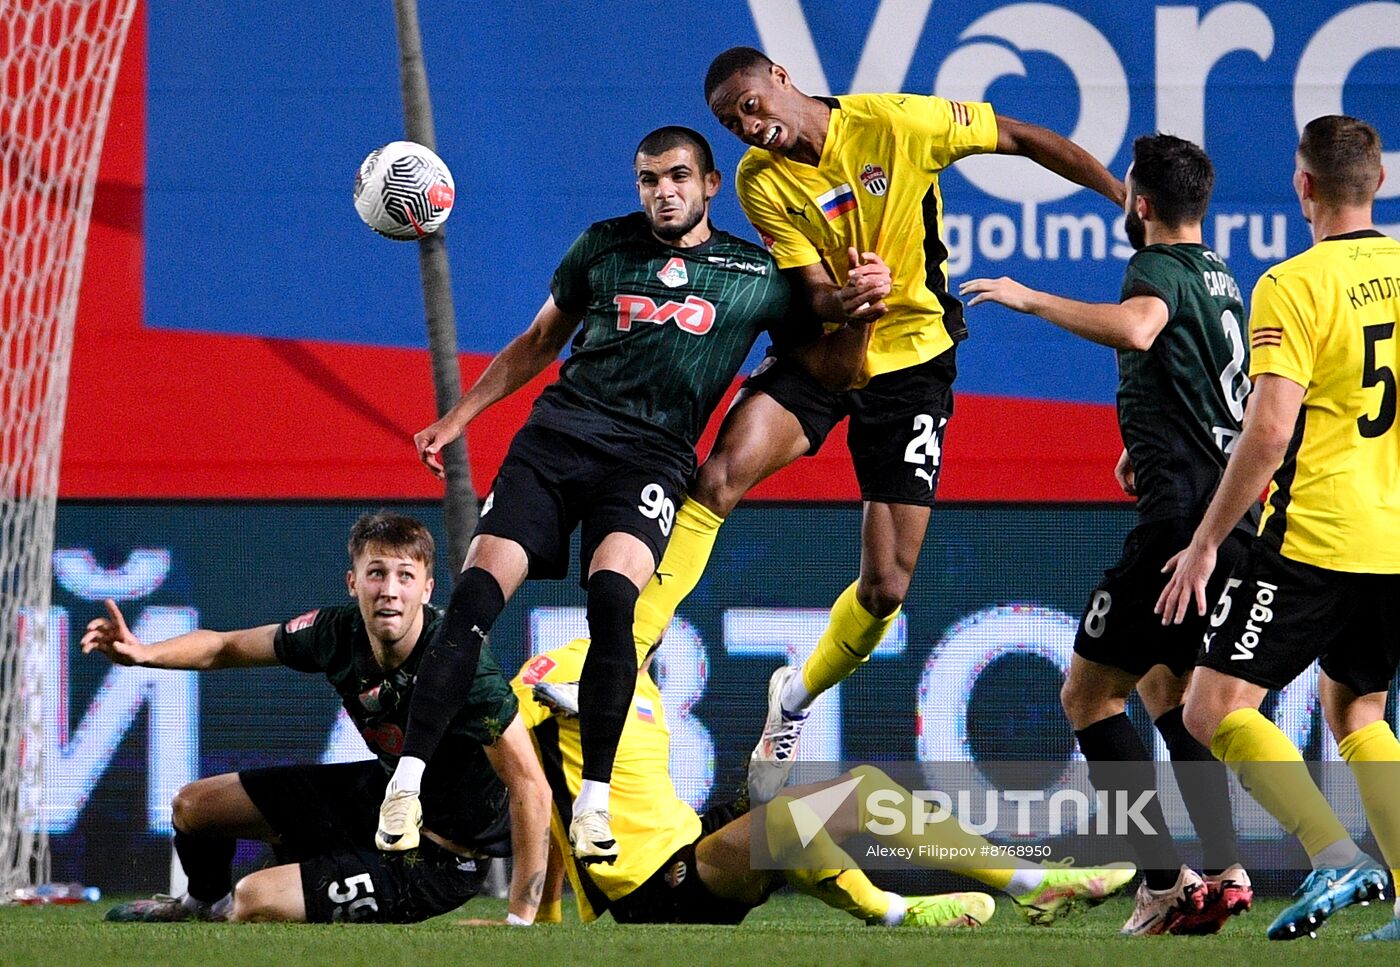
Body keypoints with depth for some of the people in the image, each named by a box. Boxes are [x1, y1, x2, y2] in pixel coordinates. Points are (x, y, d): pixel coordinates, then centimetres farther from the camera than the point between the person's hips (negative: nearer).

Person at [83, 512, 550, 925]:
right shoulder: (339, 632, -13)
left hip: (440, 859, -7)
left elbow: (530, 787, -32)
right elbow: (224, 647, 5)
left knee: (256, 899, -20)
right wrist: (142, 653, -14)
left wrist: (519, 921, -34)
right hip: (385, 790, 7)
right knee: (194, 806, 13)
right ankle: (205, 903, 47)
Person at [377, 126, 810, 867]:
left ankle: (593, 800, -23)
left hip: (651, 457, -2)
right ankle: (406, 783, -11)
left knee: (612, 595, -30)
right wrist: (457, 418, 22)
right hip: (559, 433, 2)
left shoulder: (757, 277, 12)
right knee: (475, 594, -16)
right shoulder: (603, 246, 15)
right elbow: (536, 344, 26)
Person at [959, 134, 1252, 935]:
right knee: (1167, 688, 24)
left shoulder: (1162, 269, -9)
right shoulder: (1220, 276, 20)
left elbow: (1134, 329, -35)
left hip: (1182, 518, -9)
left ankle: (1165, 880, -10)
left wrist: (1031, 299, -27)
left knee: (1089, 693, -2)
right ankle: (1226, 871, 13)